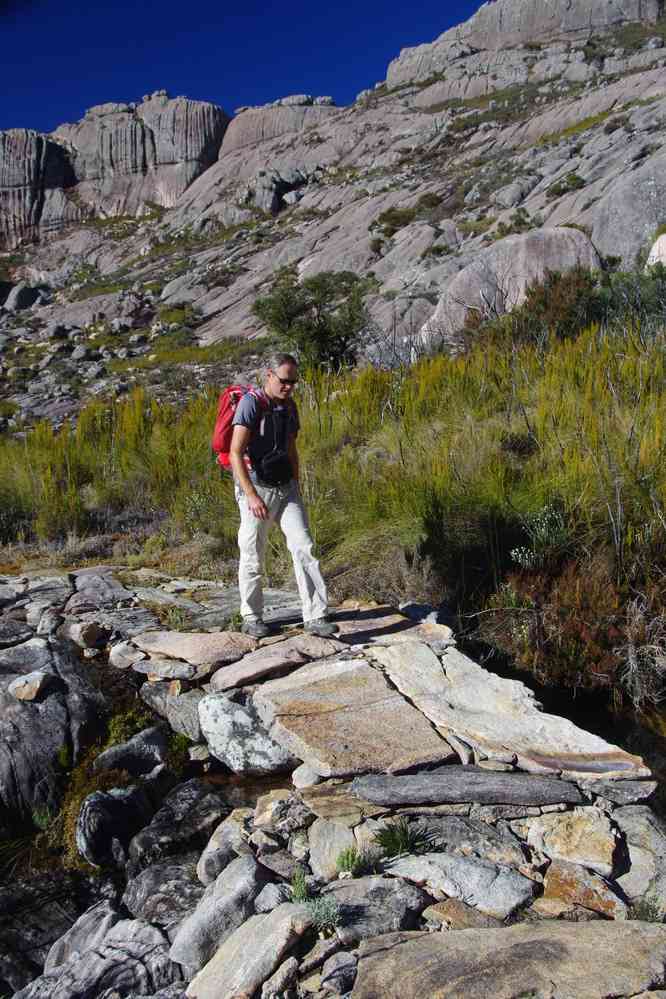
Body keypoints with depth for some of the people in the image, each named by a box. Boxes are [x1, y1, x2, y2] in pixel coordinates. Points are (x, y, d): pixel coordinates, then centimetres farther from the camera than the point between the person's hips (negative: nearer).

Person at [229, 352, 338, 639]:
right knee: (252, 558, 6)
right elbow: (235, 454, -20)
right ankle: (252, 618, 23)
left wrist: (296, 490, 16)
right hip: (255, 486, -5)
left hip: (285, 487, 6)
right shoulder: (250, 403, -14)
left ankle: (315, 617, -4)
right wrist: (252, 496, -26)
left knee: (304, 548, -6)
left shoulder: (289, 407, 8)